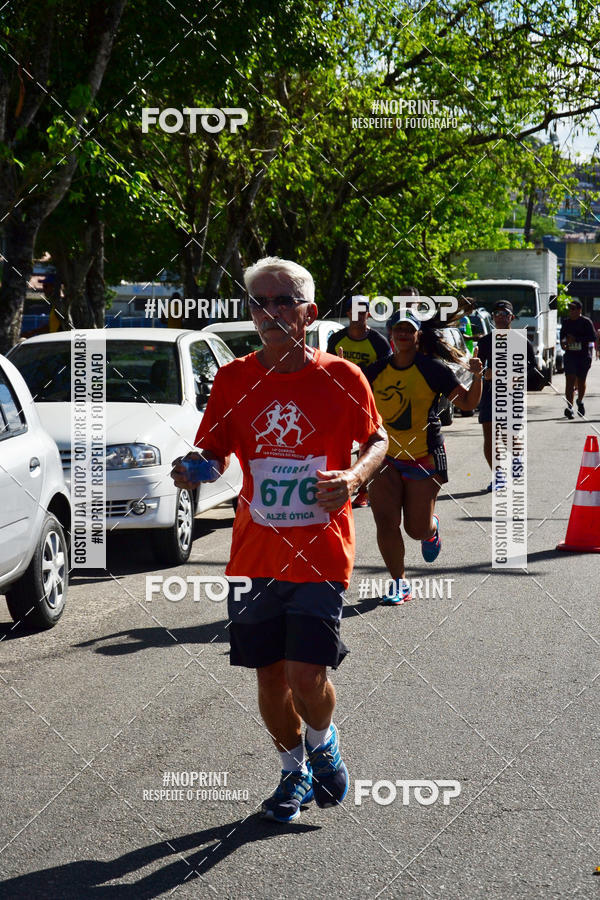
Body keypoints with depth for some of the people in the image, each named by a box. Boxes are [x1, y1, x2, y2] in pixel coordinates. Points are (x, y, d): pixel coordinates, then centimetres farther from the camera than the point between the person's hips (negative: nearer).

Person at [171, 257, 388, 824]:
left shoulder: (341, 377, -4)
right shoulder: (234, 379, 2)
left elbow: (377, 438, 9)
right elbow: (216, 453, 8)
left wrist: (354, 476, -11)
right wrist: (195, 469, -15)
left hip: (320, 550, -3)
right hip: (254, 552, 3)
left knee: (306, 675, -11)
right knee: (269, 676, 9)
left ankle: (323, 742, 24)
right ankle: (294, 771, 35)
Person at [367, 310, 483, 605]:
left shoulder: (433, 369, -6)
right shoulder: (376, 371, 3)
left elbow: (467, 402, -2)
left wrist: (476, 376, -20)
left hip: (424, 458, -2)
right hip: (384, 457, 2)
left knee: (417, 529, 2)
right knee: (386, 522, -9)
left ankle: (432, 530, 41)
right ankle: (399, 583, 7)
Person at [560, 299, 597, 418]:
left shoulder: (586, 322, -4)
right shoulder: (566, 322, 9)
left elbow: (593, 337, -12)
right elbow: (562, 334, 22)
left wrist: (576, 339, -18)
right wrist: (563, 342, -1)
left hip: (584, 355, -2)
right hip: (570, 355, 2)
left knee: (581, 381, 11)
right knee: (570, 380, -12)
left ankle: (580, 402, 37)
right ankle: (569, 407, -18)